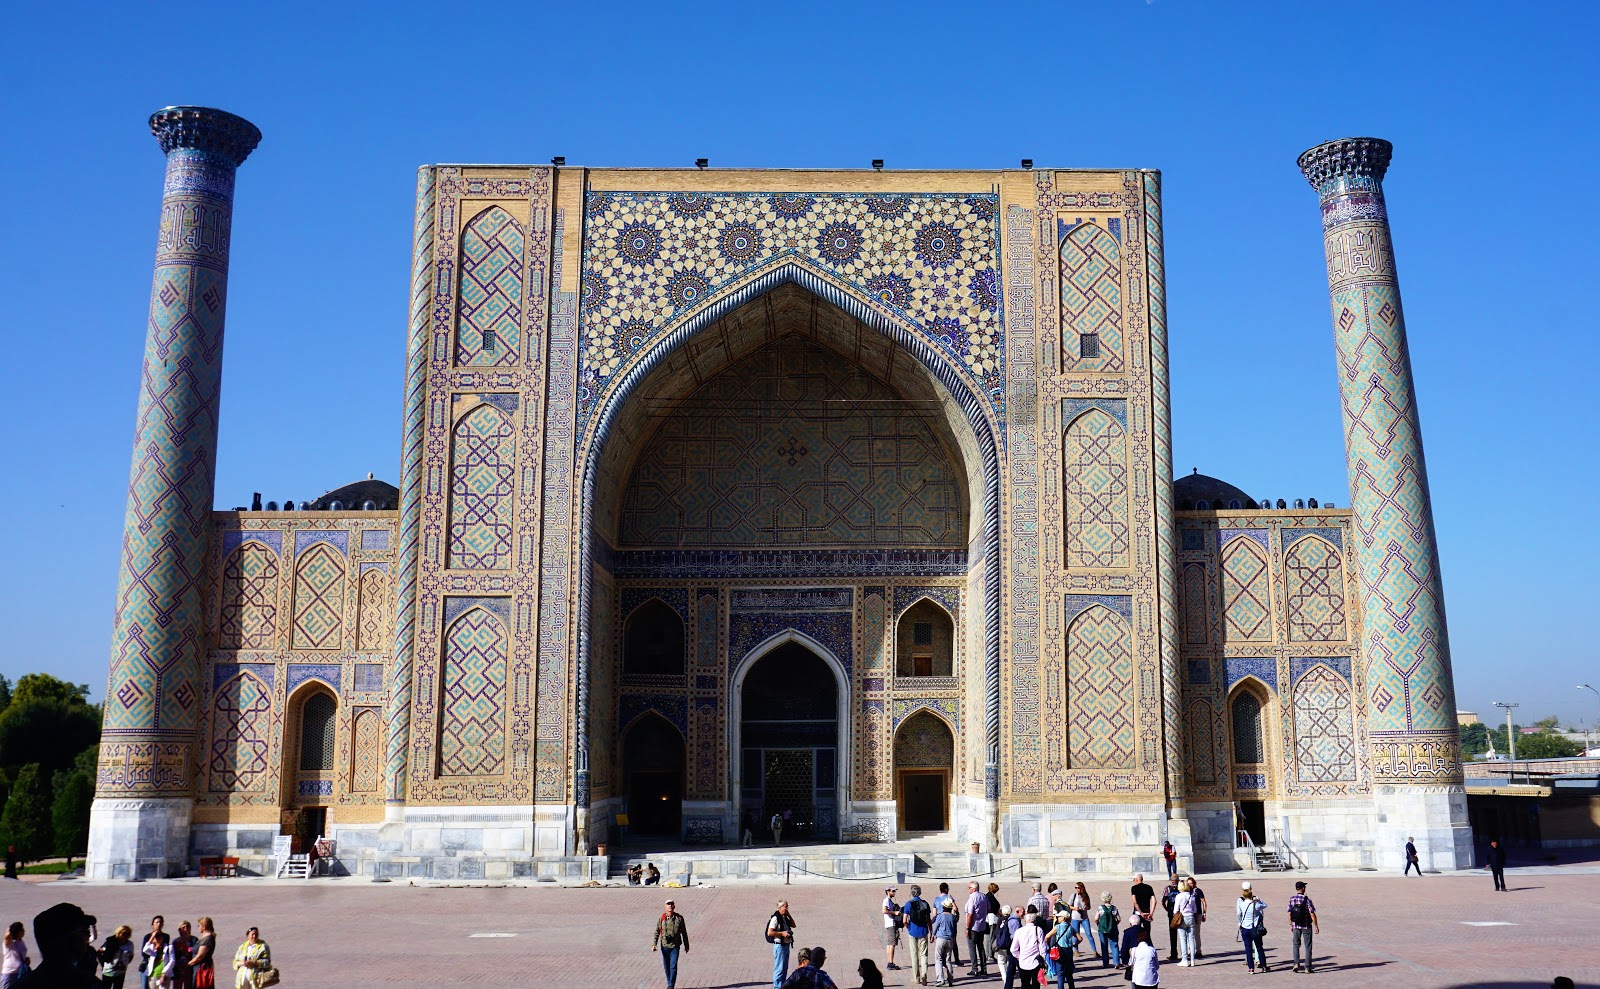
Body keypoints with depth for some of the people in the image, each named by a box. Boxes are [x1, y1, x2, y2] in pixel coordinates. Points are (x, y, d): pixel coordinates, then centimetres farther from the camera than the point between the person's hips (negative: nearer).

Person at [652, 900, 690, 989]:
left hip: (675, 946, -2)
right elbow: (657, 932, 0)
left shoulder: (679, 918, -5)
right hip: (664, 946, 2)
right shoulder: (662, 918, -4)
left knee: (673, 967, -10)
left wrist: (686, 945, 9)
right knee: (666, 967, 11)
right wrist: (654, 944, -11)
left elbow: (684, 932, 4)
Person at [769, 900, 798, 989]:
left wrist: (789, 915, 7)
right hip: (780, 946, -9)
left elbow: (793, 925, 21)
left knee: (785, 968, 16)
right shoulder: (775, 918, -17)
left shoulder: (785, 918, 11)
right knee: (779, 969, -4)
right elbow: (770, 933, -21)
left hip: (786, 945, 9)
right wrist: (782, 933, -22)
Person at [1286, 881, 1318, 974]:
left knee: (1296, 945, 15)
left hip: (1296, 926, 3)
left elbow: (1289, 914, 1)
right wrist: (1316, 926, -4)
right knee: (1308, 947, 8)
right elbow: (1312, 914, -13)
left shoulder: (1291, 899, -3)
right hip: (1306, 926, -3)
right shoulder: (1307, 900, -14)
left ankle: (1296, 963, -2)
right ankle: (1307, 967, 9)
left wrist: (1291, 925, 12)